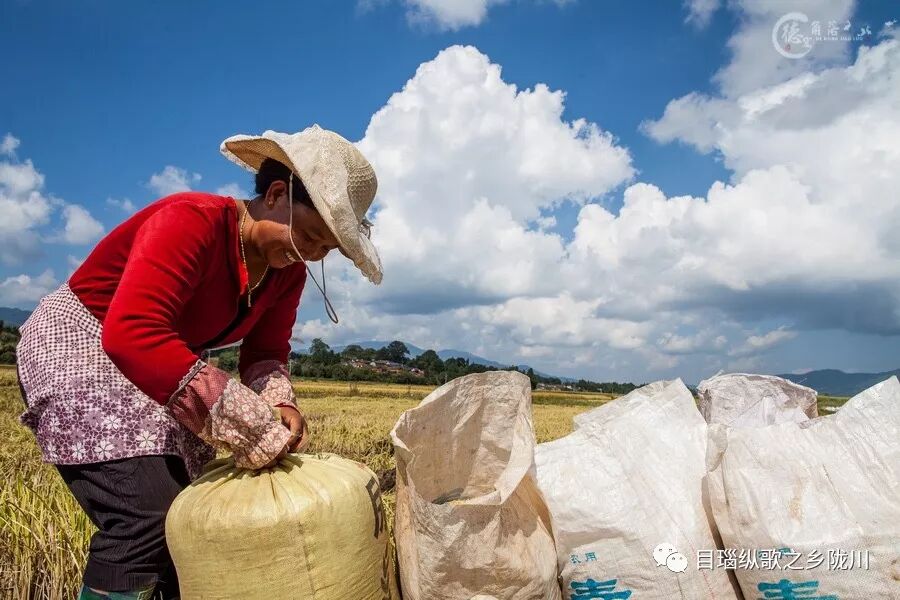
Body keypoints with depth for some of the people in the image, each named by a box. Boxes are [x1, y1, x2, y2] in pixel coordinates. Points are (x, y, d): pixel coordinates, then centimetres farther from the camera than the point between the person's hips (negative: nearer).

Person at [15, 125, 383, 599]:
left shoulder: (287, 271, -5)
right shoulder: (191, 220, -29)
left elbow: (264, 354, -1)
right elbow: (133, 334, -41)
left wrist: (280, 406, -25)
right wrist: (254, 432, -41)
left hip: (158, 361, 8)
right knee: (148, 515, -20)